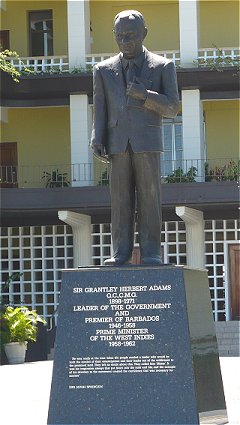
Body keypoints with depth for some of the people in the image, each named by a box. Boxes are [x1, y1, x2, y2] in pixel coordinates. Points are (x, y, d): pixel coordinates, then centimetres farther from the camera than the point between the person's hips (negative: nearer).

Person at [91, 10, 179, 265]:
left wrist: (145, 95, -15)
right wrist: (97, 141, -3)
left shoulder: (163, 67, 7)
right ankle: (121, 252, 0)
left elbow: (171, 109, 1)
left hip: (147, 142, -2)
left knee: (149, 198, -4)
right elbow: (100, 110, 10)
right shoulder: (104, 70, 13)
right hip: (118, 143, 2)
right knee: (120, 199, -2)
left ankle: (150, 253, -2)